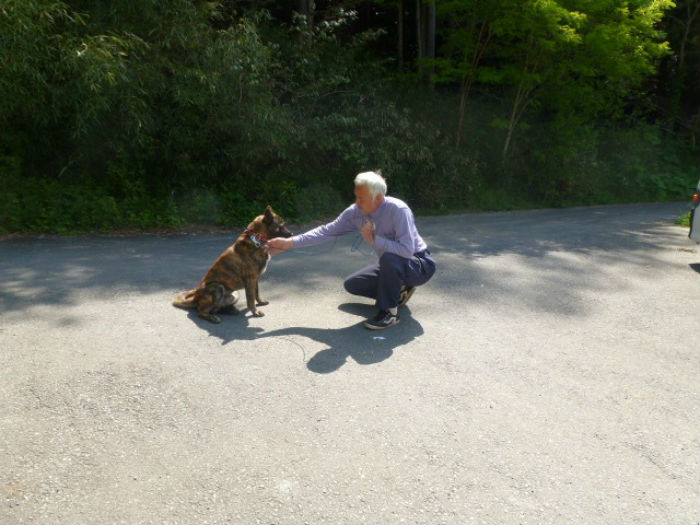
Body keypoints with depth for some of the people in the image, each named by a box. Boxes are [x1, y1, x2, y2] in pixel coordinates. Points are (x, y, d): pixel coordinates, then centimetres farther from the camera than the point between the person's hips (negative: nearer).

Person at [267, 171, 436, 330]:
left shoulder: (398, 210, -30)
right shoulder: (355, 212, -11)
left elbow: (407, 250, -37)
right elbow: (327, 231, -8)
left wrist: (374, 239, -32)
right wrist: (290, 242, -13)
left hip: (419, 265, -7)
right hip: (391, 266, 7)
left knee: (390, 258, -38)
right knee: (352, 284, 5)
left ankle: (389, 312, -19)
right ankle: (397, 291, 17)